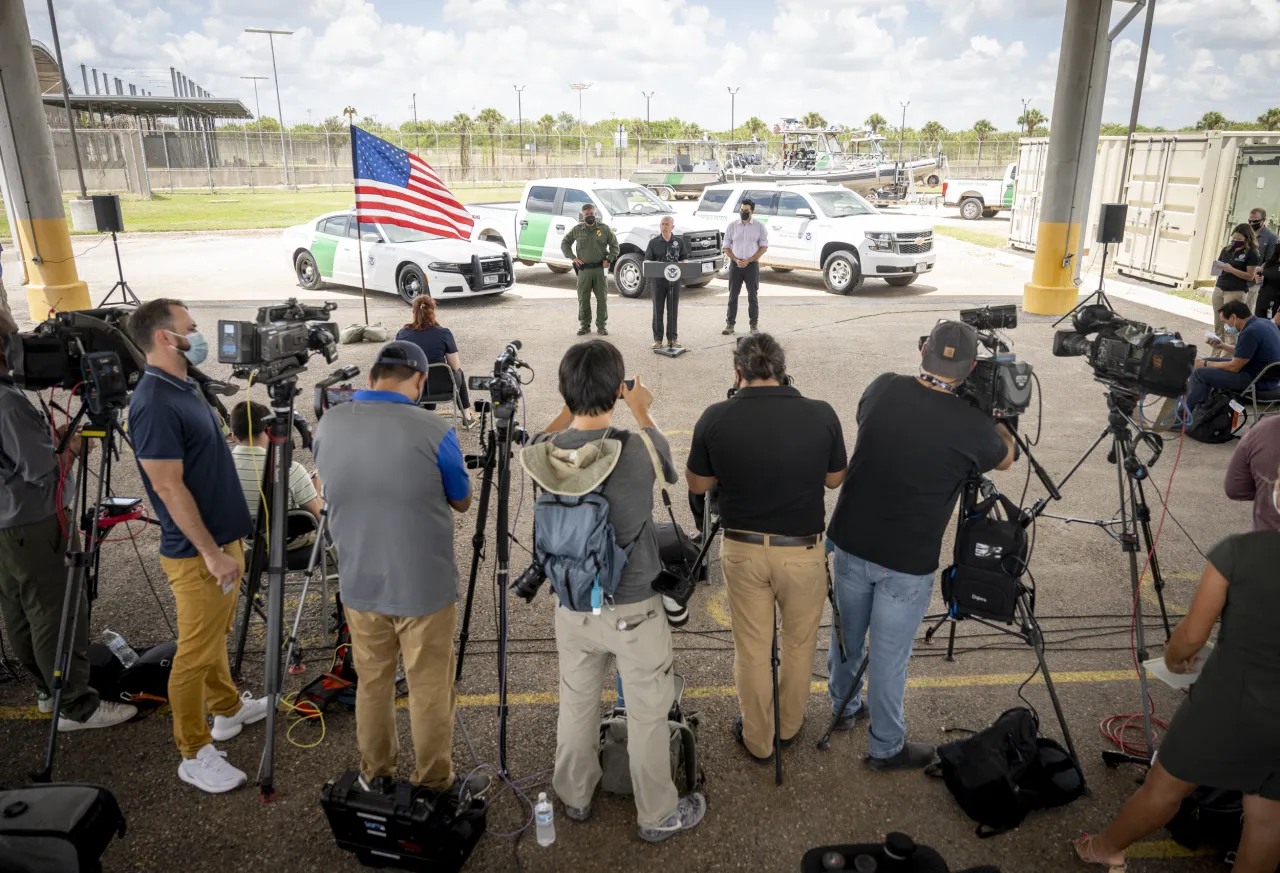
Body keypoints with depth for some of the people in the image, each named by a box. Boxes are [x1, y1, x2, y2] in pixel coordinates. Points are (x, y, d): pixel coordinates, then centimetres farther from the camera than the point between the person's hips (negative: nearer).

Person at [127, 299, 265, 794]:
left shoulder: (183, 388, 9)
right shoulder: (155, 405, -22)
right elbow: (168, 487, -24)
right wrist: (211, 553, -21)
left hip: (221, 539, 9)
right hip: (197, 554, -9)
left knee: (215, 637, 24)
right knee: (195, 654, 2)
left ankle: (227, 709, 41)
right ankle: (195, 756, 15)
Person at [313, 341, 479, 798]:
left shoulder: (327, 426, -4)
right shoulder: (433, 431, -19)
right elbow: (462, 502, -2)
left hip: (359, 585, 5)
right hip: (424, 587, -4)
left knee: (372, 683, 20)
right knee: (430, 692, 11)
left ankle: (375, 775, 35)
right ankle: (433, 784, 25)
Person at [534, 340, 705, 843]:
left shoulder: (545, 451, -13)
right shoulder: (638, 451, -23)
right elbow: (663, 451, 3)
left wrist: (574, 404, 26)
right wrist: (640, 410, 20)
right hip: (634, 610, -4)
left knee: (576, 704, 22)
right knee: (648, 715, 14)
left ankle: (575, 798, 42)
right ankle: (658, 815, 32)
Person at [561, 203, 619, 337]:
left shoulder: (604, 228, 3)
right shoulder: (577, 229, 4)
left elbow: (614, 244, 9)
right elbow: (564, 243, 13)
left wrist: (609, 259, -4)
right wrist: (572, 257, 1)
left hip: (600, 269, 0)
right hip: (584, 269, 1)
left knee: (602, 298, 2)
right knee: (583, 299, 4)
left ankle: (602, 325, 12)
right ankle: (584, 325, 14)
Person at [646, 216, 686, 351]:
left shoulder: (679, 241, 7)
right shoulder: (654, 242, 3)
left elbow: (684, 258, 12)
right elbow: (647, 260, 4)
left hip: (674, 279, 1)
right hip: (658, 279, -1)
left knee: (673, 310, 5)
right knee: (658, 310, 2)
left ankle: (672, 338, 12)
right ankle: (657, 339, 8)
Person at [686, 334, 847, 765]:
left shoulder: (715, 418, -14)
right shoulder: (821, 415, -13)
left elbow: (697, 484, 0)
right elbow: (834, 479, 3)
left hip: (743, 549, 0)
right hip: (803, 550, 0)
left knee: (751, 648, 17)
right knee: (799, 642, 22)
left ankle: (758, 739, 33)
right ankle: (790, 726, 42)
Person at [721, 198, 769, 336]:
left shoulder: (759, 226, 1)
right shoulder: (732, 226, 5)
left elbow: (764, 247, -1)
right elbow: (726, 247, 6)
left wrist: (748, 260, -11)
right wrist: (736, 260, -10)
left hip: (752, 264, -1)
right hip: (735, 264, 1)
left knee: (753, 296, 4)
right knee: (733, 295, 3)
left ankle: (754, 324, 11)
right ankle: (730, 324, 8)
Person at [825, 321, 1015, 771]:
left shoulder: (881, 389, -9)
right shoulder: (970, 426, -18)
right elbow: (1005, 458, 5)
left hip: (851, 543, 4)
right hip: (906, 562, -4)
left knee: (848, 633, 23)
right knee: (889, 656, 10)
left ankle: (844, 707, 46)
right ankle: (886, 747, 29)